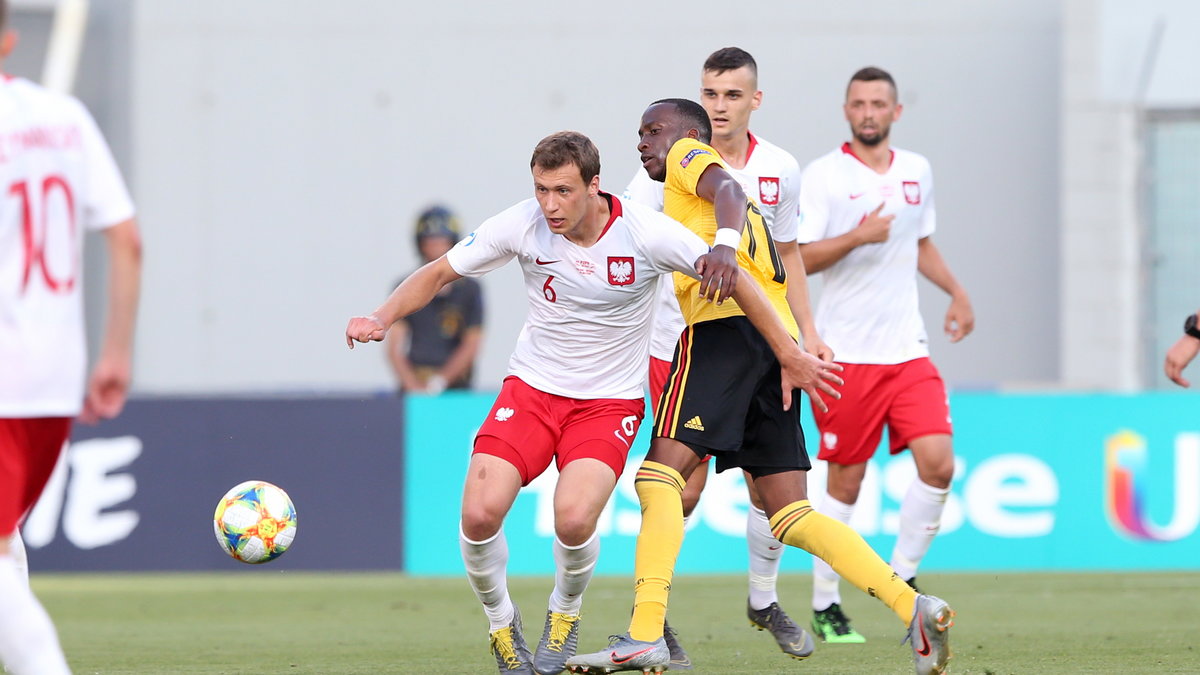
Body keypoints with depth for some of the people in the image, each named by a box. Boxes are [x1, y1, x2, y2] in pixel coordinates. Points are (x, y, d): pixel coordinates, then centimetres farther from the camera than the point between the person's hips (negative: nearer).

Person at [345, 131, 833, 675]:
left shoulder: (646, 233, -17)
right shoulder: (522, 226, -12)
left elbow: (732, 280, -5)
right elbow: (439, 272, 0)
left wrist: (790, 357, 0)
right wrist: (383, 317, -16)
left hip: (609, 401, -2)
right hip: (531, 388, 2)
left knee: (573, 519, -27)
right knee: (480, 512, -19)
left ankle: (565, 612, 8)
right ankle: (501, 623, 10)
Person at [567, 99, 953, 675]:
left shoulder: (688, 155, 12)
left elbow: (727, 191, -12)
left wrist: (722, 245, -31)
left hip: (725, 325, -9)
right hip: (775, 336, 9)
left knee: (661, 475, -14)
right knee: (791, 516, 4)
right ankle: (914, 608, -9)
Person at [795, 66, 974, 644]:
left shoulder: (916, 171, 12)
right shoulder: (822, 177, -5)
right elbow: (795, 259, -12)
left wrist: (957, 292, 21)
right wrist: (859, 236, -21)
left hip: (907, 351, 5)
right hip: (845, 354, -4)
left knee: (937, 464, -11)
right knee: (845, 482, -1)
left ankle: (901, 575, 8)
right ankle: (824, 605, 11)